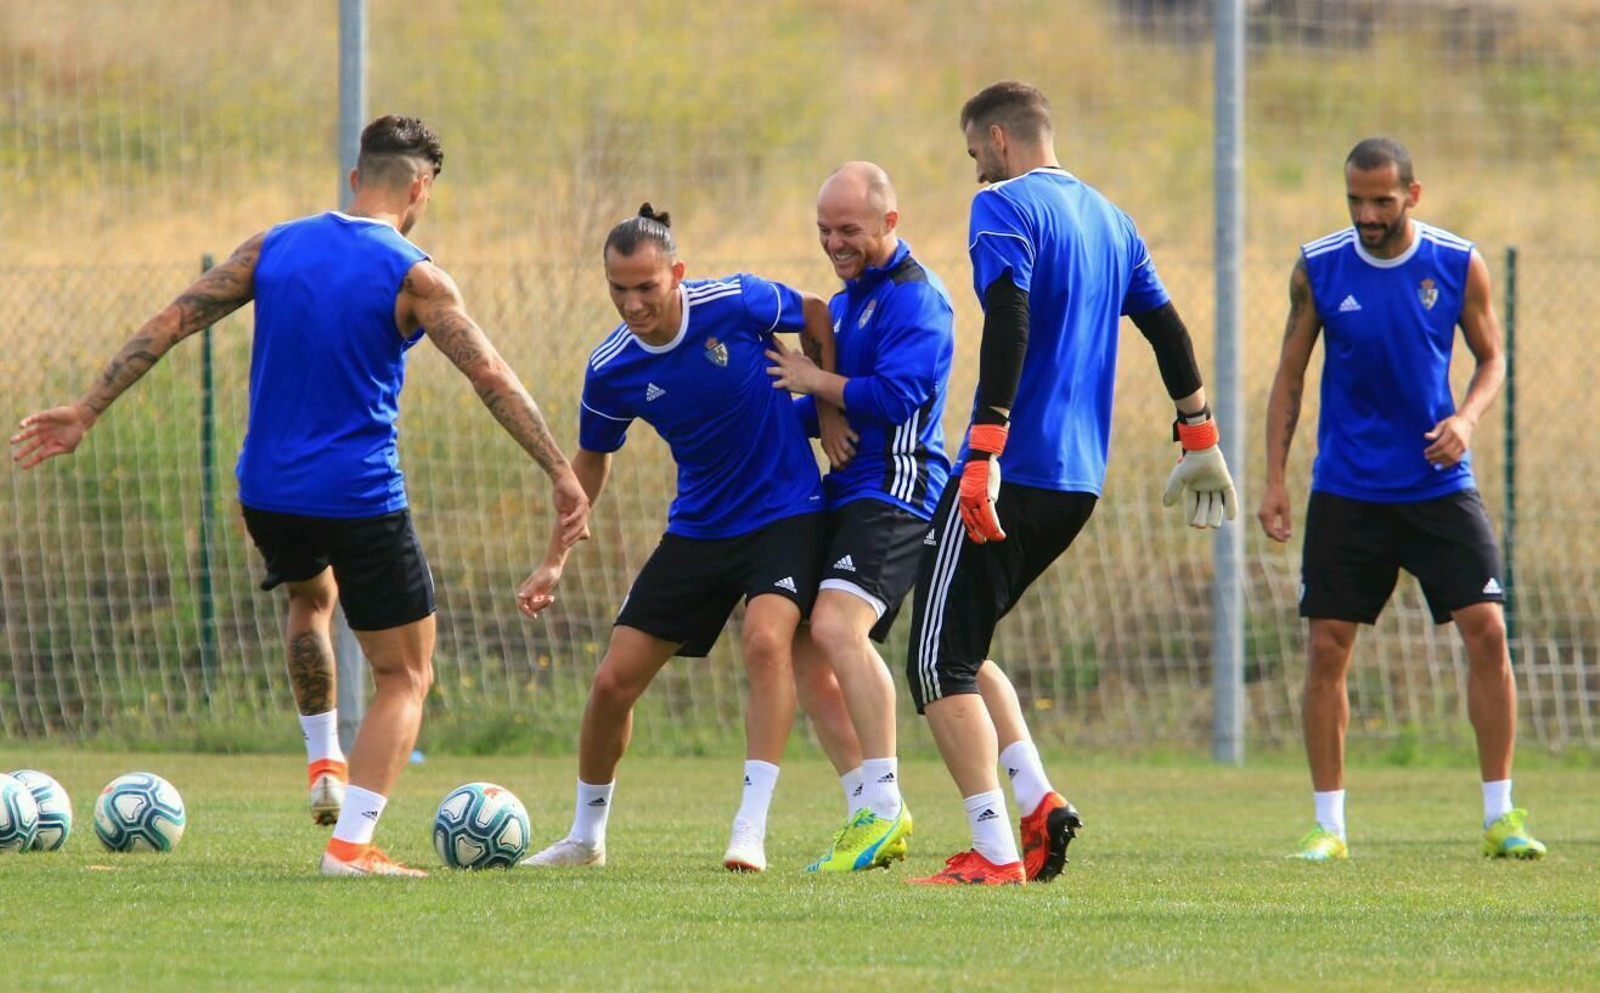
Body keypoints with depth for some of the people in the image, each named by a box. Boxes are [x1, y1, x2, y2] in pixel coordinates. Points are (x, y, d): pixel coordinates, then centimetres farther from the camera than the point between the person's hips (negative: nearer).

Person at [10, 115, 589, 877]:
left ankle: (324, 764, 30)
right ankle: (351, 842, -9)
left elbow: (169, 323, 4)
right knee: (405, 677, 5)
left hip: (267, 492, 5)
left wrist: (87, 412, 9)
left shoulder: (274, 248, 5)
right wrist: (561, 473, -11)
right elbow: (490, 377, -14)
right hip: (361, 498, -5)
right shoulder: (412, 277, -9)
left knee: (310, 598, 38)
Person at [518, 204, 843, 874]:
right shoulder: (610, 370, -10)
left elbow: (815, 317, 3)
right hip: (697, 531, 4)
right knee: (614, 679, 1)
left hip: (784, 512, -3)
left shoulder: (736, 304, -19)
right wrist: (556, 561, 5)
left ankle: (751, 831, -30)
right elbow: (591, 460, 8)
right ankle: (586, 836, 24)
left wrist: (830, 411, -2)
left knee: (766, 641, -31)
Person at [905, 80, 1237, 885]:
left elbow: (1008, 328, -21)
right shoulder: (1109, 220, 17)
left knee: (939, 661, -4)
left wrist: (984, 455, -26)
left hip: (1011, 476, -8)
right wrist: (1200, 442, 32)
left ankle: (996, 854, -12)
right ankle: (1038, 804, 5)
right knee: (961, 650, 19)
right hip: (1080, 482, 8)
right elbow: (1166, 327, 23)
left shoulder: (1005, 207, -8)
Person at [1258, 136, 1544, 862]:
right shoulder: (1318, 269, -3)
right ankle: (1328, 824, 6)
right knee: (1327, 647, -4)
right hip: (1346, 493, 0)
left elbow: (1491, 359, 9)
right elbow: (1290, 375, 6)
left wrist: (1465, 419, -12)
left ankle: (1500, 815, 0)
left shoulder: (1458, 267, -4)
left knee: (1486, 630, -10)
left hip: (1438, 485, 0)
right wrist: (1273, 480, 0)